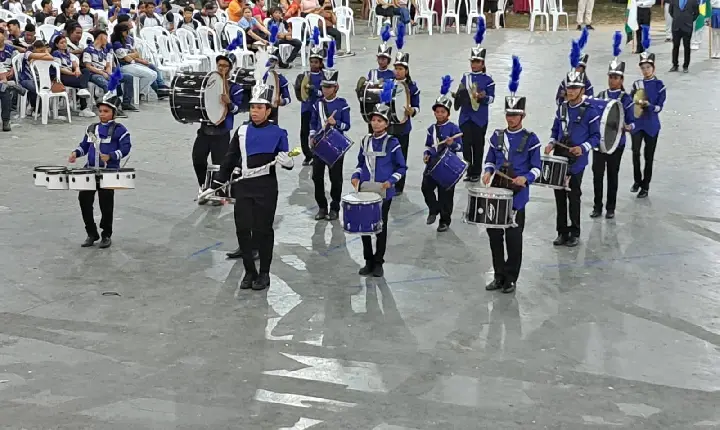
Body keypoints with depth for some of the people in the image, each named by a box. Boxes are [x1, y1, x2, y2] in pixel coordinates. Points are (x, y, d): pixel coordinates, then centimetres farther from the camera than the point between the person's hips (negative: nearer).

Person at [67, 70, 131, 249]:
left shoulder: (119, 130, -5)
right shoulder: (92, 128, 13)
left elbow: (125, 148, -12)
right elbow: (84, 145, 19)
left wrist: (110, 156, -26)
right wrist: (76, 153, 0)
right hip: (90, 170, 6)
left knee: (106, 203, 2)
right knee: (84, 199, 1)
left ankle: (106, 235, 17)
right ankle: (91, 233, 14)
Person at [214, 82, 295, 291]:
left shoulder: (277, 133, -2)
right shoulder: (242, 131, 8)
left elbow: (287, 161, 1)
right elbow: (230, 158, 13)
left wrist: (286, 161, -22)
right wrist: (219, 183, 10)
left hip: (266, 187, -3)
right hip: (243, 186, 3)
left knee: (263, 230, 2)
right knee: (243, 229, 2)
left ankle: (264, 273, 16)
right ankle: (249, 271, 16)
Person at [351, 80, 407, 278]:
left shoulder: (392, 142, -6)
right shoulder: (365, 141, 7)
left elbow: (401, 167, -3)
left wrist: (391, 181, -17)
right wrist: (356, 176, -1)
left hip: (384, 193, -4)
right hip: (365, 192, 4)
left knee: (381, 227, 4)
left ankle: (378, 263, 14)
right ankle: (368, 261, 19)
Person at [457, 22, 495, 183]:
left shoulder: (488, 79, -1)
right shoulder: (465, 77, 11)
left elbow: (491, 97, -6)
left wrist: (482, 97, -24)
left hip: (480, 117, -3)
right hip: (466, 116, 3)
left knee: (478, 145, 3)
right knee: (466, 143, -3)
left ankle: (476, 173, 11)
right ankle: (468, 171, 6)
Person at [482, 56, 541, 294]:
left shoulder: (530, 139, -4)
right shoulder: (497, 136, 7)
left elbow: (536, 168, -3)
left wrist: (525, 178, -22)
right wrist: (487, 172, -6)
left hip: (517, 196, -4)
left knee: (513, 237, 1)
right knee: (494, 234, 8)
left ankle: (511, 278, 13)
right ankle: (499, 276, 21)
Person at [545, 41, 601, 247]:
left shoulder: (590, 111, -7)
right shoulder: (562, 108, 8)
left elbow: (596, 137, -5)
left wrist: (583, 148, -21)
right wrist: (551, 144, -1)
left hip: (576, 162, -5)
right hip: (559, 159, 5)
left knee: (573, 197, 1)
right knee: (559, 196, 8)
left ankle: (575, 233, 12)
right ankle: (562, 232, 18)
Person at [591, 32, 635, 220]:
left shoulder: (626, 99, -4)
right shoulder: (600, 96, 5)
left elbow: (631, 123, -5)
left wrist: (626, 127, -25)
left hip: (616, 142, -3)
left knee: (612, 175, 7)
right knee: (597, 174, 3)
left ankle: (610, 208, 17)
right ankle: (597, 207, 14)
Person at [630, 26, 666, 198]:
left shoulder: (659, 86, -2)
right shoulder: (637, 84, 5)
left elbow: (659, 107, -8)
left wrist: (648, 105, -24)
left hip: (651, 125, -1)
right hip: (637, 124, 1)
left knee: (648, 156, 6)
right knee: (635, 152, -13)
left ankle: (645, 186, 17)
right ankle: (637, 180, 7)